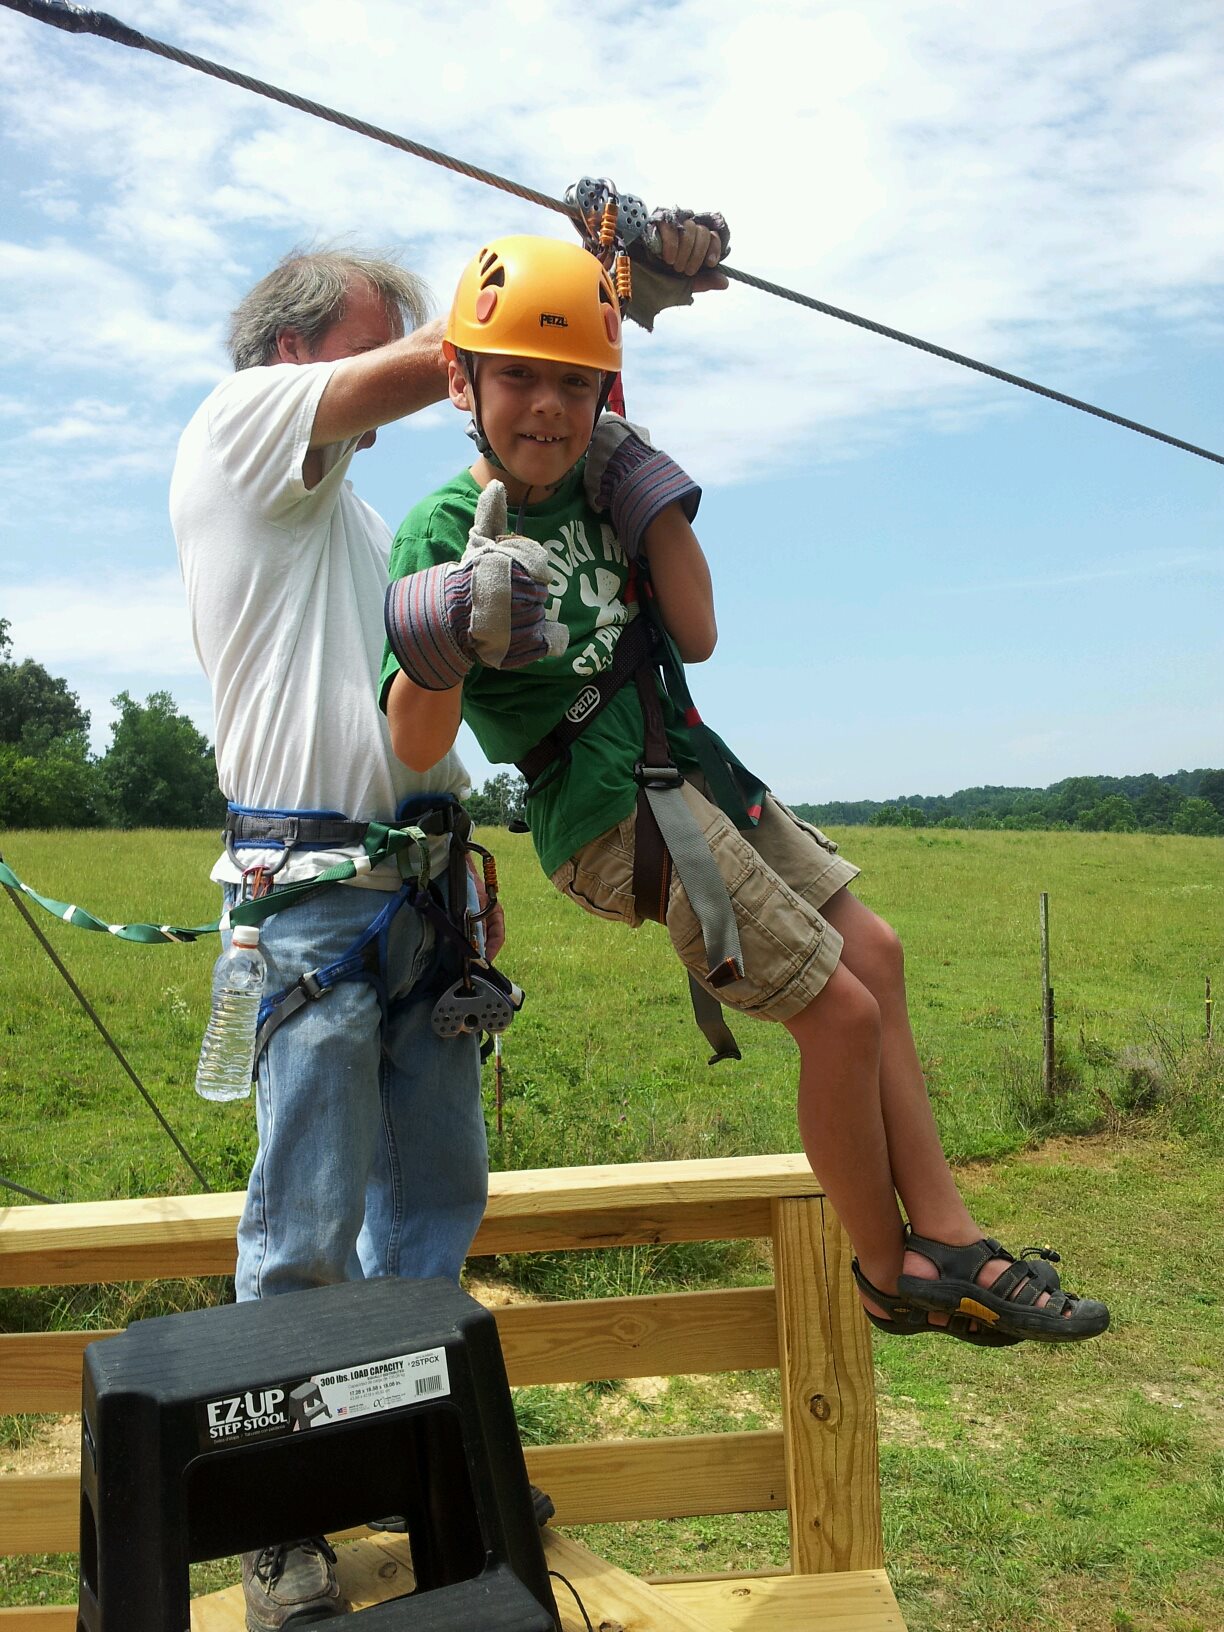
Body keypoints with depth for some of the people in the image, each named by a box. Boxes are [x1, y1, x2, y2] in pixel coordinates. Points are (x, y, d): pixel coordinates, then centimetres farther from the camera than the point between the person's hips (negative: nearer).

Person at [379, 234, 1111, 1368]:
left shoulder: (588, 490, 9)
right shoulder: (445, 530, -11)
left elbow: (696, 637, 7)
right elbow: (415, 750, -20)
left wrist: (652, 496, 0)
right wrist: (440, 647, -40)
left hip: (691, 772, 9)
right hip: (618, 818, -8)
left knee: (873, 953, 10)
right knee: (842, 1013, -7)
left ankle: (944, 1239, 20)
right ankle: (890, 1274, 16)